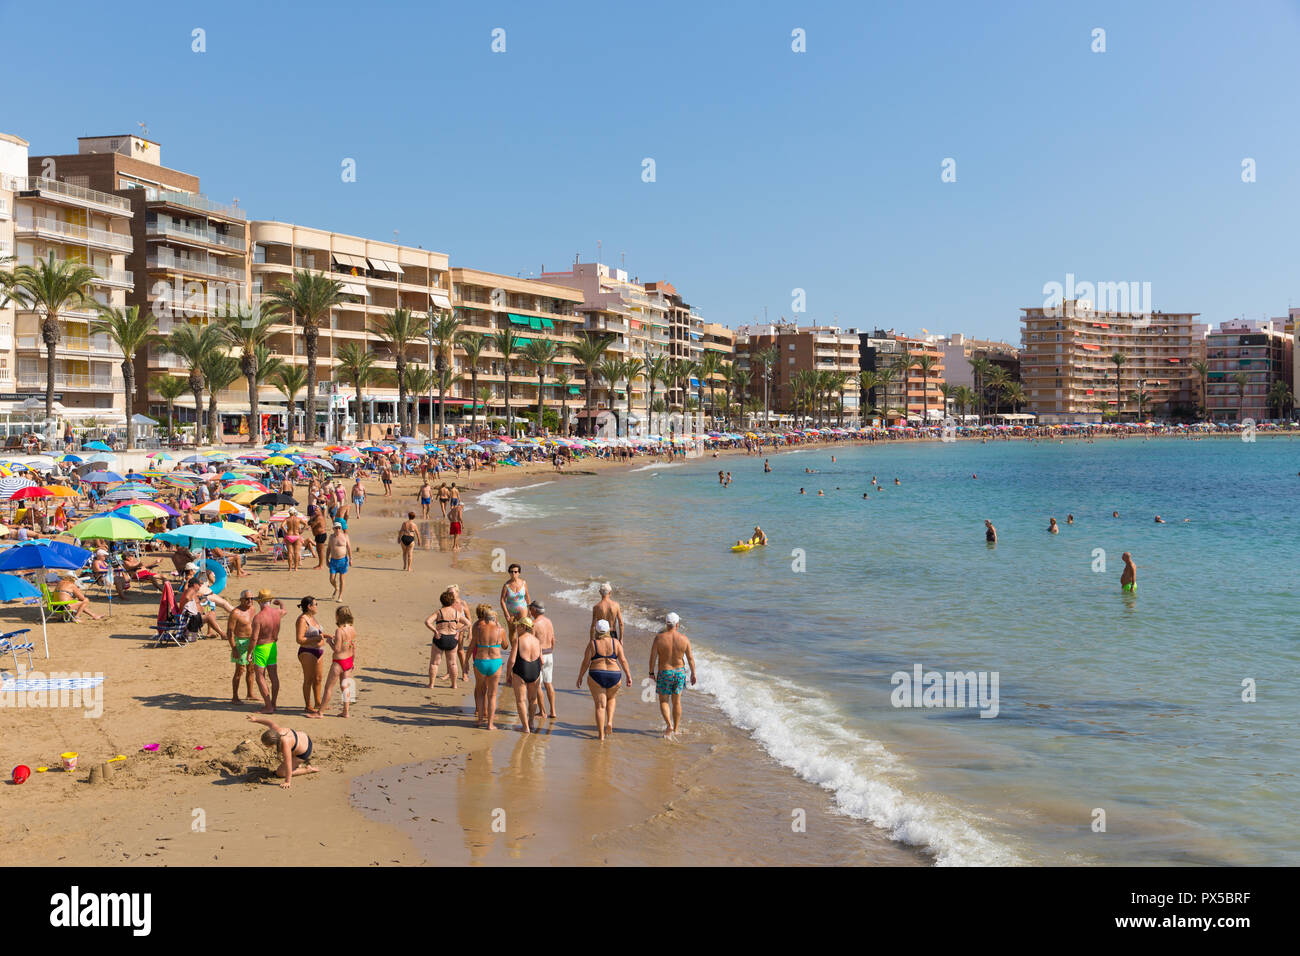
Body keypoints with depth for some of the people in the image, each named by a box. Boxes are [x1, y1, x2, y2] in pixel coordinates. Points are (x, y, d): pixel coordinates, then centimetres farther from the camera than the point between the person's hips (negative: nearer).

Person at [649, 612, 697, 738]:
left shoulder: (659, 637, -13)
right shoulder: (684, 638, -8)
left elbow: (653, 657, -9)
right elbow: (690, 658, -2)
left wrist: (651, 672, 3)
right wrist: (693, 674, 9)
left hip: (664, 673, -2)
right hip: (680, 671, 2)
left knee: (664, 701, 12)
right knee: (676, 701, 15)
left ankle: (669, 724, -9)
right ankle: (675, 730, 21)